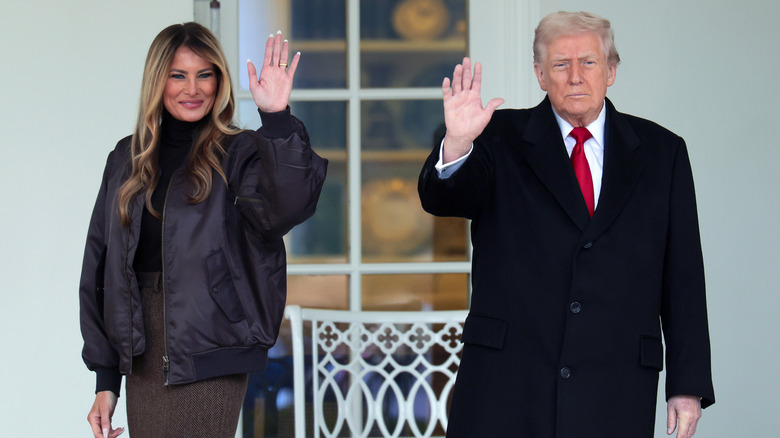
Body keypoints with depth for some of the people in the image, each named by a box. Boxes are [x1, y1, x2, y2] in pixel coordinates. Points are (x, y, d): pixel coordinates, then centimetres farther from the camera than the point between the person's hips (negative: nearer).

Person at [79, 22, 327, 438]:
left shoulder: (238, 154, 1)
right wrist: (105, 378, 11)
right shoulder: (128, 159, 13)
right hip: (142, 353, 4)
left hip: (208, 356, -4)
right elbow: (99, 270, 14)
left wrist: (276, 117, -28)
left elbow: (286, 206, -22)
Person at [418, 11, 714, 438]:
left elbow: (683, 276, 8)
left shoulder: (661, 152, 10)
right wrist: (456, 144, -32)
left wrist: (689, 385, 3)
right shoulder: (502, 139, 7)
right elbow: (440, 198, -10)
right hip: (504, 384, -1)